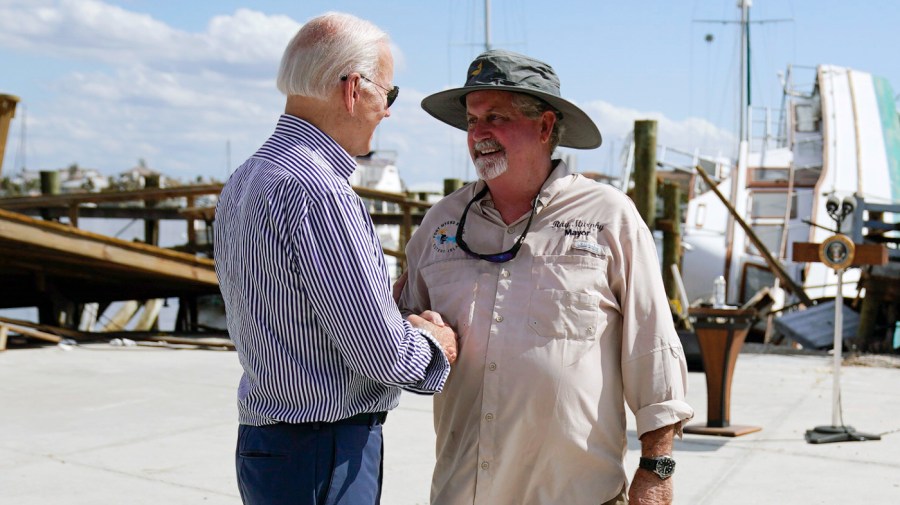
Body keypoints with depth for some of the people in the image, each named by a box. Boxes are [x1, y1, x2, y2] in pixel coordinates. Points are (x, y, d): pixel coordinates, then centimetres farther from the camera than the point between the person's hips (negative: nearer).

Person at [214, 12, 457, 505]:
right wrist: (432, 344, 1)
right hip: (324, 461, -9)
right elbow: (382, 353, -21)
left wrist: (405, 325, 9)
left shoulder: (242, 181, 7)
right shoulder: (319, 192, -23)